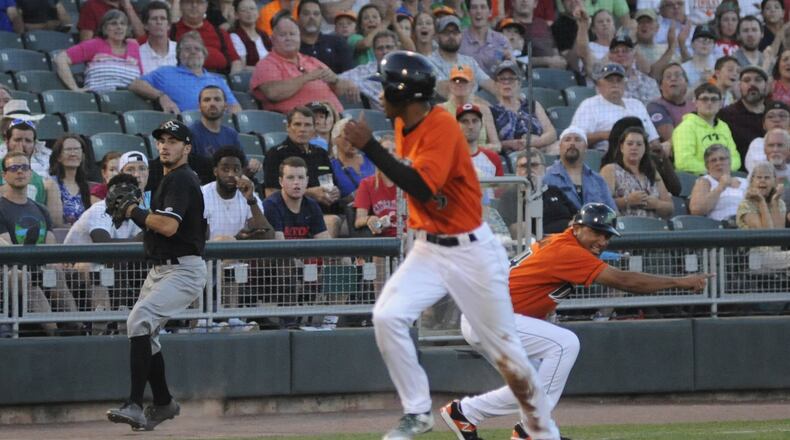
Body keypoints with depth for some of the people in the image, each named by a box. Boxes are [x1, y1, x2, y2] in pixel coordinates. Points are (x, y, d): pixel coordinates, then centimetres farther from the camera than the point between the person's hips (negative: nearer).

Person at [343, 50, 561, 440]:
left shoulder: (442, 127, -21)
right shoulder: (404, 126, 4)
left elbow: (421, 187, -32)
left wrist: (369, 146, -32)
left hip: (470, 250, -7)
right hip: (428, 248, 7)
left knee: (504, 349, 1)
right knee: (386, 317, -15)